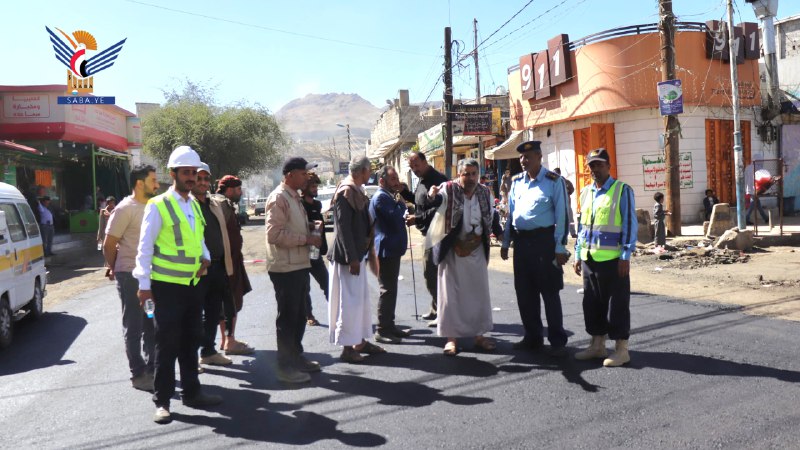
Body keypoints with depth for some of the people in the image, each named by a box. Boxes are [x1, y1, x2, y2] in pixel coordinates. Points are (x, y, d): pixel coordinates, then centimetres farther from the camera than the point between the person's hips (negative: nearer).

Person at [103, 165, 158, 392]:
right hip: (131, 276, -7)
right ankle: (138, 374, 11)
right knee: (134, 327, 2)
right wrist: (115, 269, 2)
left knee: (151, 325, 15)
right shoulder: (125, 209, -13)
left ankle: (151, 368, 27)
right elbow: (108, 245, -10)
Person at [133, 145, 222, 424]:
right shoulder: (158, 206, -10)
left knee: (190, 341, 15)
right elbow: (145, 247, -10)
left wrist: (205, 257, 1)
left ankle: (191, 393, 27)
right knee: (167, 344, -1)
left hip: (193, 284, 7)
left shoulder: (195, 205, 11)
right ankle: (162, 401, 12)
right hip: (167, 285, -7)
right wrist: (144, 284, -12)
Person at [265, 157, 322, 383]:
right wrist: (307, 239, -20)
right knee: (287, 317, -1)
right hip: (285, 267, -10)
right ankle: (285, 366, 9)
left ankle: (296, 357, 31)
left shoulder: (295, 198, 16)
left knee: (299, 315, 18)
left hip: (299, 264, 10)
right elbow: (274, 234, -23)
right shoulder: (278, 198, -14)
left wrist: (311, 234, 10)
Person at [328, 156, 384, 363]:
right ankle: (347, 347, 7)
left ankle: (361, 341, 27)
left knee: (361, 298, 16)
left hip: (357, 253, 10)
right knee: (350, 300, -3)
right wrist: (352, 258, -23)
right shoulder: (345, 192, -17)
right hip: (348, 255, -10)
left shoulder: (356, 191, 12)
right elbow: (343, 227, -21)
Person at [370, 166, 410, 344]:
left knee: (391, 289, 15)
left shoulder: (388, 196, 18)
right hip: (386, 250, -10)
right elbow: (396, 217, -23)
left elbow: (397, 218, 22)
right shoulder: (381, 197, -15)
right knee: (387, 290, -7)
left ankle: (389, 325, 23)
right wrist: (401, 202, -7)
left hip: (392, 249, 10)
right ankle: (382, 330, -1)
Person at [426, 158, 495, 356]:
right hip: (453, 250, -4)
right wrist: (430, 196, -50)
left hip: (477, 249, 4)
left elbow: (491, 217, 13)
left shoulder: (485, 193, 1)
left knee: (479, 293, 12)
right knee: (451, 294, 3)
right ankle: (451, 337, 13)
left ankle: (479, 335, 26)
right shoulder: (448, 190, -13)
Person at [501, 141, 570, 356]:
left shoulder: (554, 181, -6)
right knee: (524, 292, 11)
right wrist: (505, 242, 14)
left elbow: (562, 215, -9)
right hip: (521, 241, 6)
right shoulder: (516, 181, 11)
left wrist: (560, 247, -13)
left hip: (544, 240, -6)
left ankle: (557, 341, 13)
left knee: (549, 291, 1)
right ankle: (532, 337, 25)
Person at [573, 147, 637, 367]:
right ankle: (597, 345, 25)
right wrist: (578, 254, 15)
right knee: (592, 303, 12)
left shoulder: (622, 190, -5)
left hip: (612, 258, -6)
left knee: (617, 304, 1)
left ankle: (621, 349, 11)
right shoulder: (585, 192, 13)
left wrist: (625, 257, -12)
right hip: (589, 258, 6)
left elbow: (630, 225, -8)